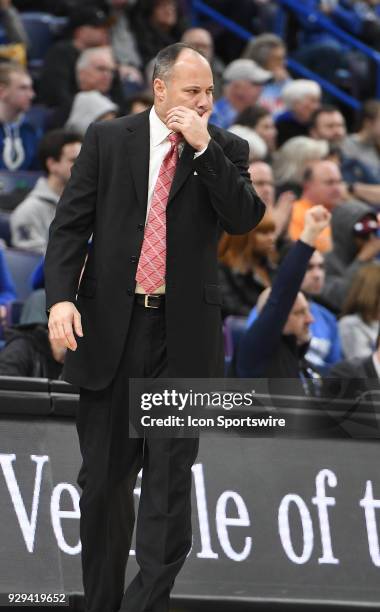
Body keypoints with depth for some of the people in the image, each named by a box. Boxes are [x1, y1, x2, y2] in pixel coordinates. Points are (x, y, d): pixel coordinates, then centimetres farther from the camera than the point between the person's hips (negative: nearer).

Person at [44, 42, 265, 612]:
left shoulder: (224, 150, 5)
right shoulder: (108, 139, 3)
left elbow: (245, 217, -10)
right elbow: (70, 223, 1)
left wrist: (204, 148, -15)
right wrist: (61, 296, -11)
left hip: (184, 331, 0)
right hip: (110, 326, 0)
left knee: (170, 474, -4)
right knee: (104, 475, 7)